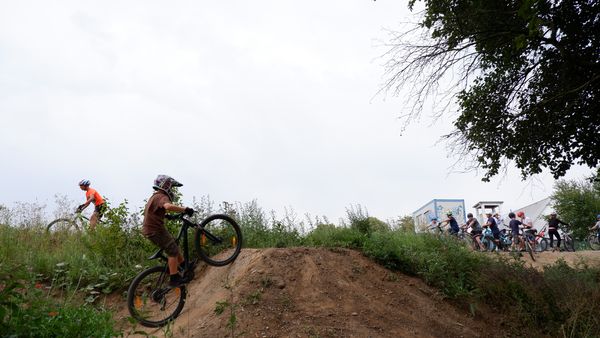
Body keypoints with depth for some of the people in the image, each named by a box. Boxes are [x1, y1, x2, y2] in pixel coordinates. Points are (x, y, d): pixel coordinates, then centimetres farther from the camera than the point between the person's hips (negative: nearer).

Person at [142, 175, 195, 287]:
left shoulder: (155, 196, 16)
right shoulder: (162, 197, -18)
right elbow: (168, 206, -42)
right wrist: (185, 209, -37)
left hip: (150, 228, 10)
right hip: (155, 230, -10)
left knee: (174, 245, 19)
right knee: (173, 251, -5)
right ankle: (174, 279, -1)